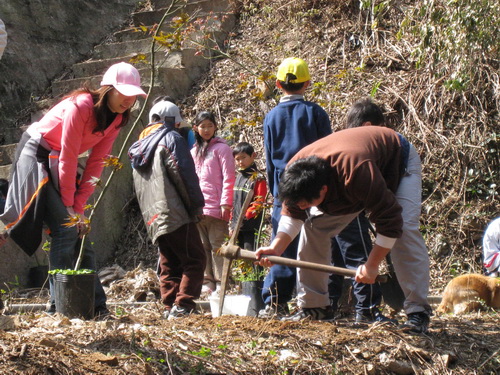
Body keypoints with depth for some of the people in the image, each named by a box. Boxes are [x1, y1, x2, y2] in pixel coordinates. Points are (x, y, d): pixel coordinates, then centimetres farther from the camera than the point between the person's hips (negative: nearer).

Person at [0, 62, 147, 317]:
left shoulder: (116, 119, -3)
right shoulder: (80, 106, -25)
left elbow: (96, 162, -5)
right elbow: (68, 157, -23)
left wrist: (79, 203, -12)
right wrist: (69, 203, -18)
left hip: (60, 163, 8)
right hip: (38, 155, -8)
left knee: (81, 229, 1)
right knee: (65, 227, -16)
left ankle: (96, 303, 3)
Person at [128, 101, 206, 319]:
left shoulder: (138, 147, 22)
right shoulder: (171, 138, -2)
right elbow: (185, 174, -10)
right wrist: (197, 204, -3)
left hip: (153, 218, 8)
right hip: (175, 214, -8)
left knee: (168, 264, 12)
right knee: (194, 260, -6)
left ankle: (170, 307, 7)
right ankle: (183, 306, -16)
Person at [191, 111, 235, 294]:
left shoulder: (221, 148, -1)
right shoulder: (194, 151, 18)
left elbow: (228, 177, -7)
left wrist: (225, 203, -13)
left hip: (216, 208, -6)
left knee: (217, 246, -5)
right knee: (203, 246, 8)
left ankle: (220, 284, -2)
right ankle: (208, 282, 13)